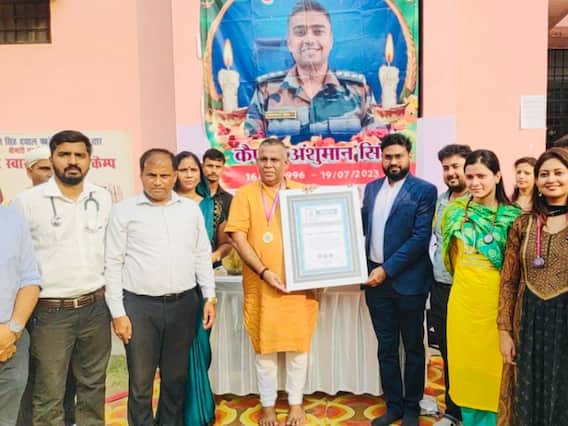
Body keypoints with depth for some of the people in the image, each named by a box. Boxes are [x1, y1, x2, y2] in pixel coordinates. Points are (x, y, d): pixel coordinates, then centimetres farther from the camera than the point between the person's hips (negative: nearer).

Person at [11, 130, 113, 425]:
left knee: (93, 384, 17)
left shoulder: (103, 198, 5)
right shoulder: (27, 201, -7)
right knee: (49, 393, 8)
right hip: (49, 311, -3)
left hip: (95, 307, 4)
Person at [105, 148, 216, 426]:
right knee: (140, 381, 9)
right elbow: (113, 264, -2)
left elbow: (202, 256, 11)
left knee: (176, 377, 15)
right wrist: (118, 313, -6)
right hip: (139, 306, -2)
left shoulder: (191, 209, 7)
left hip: (183, 303, 3)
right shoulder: (124, 211, -2)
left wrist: (209, 297, 6)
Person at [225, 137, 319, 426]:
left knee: (298, 344, 10)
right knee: (264, 347, 10)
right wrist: (264, 272, -14)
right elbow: (238, 237, -7)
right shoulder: (245, 194, 1)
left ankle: (296, 403, 29)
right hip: (261, 285, -1)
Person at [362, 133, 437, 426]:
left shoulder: (424, 190, -7)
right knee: (386, 347, 14)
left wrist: (387, 269, -17)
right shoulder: (371, 188, 9)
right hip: (376, 279, 5)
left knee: (413, 347, 12)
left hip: (408, 281, -4)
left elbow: (421, 237, -14)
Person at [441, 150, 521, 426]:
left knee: (492, 362, 9)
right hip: (463, 298, 3)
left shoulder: (512, 216, -7)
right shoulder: (454, 211, 1)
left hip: (496, 298, -3)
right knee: (465, 361, 13)